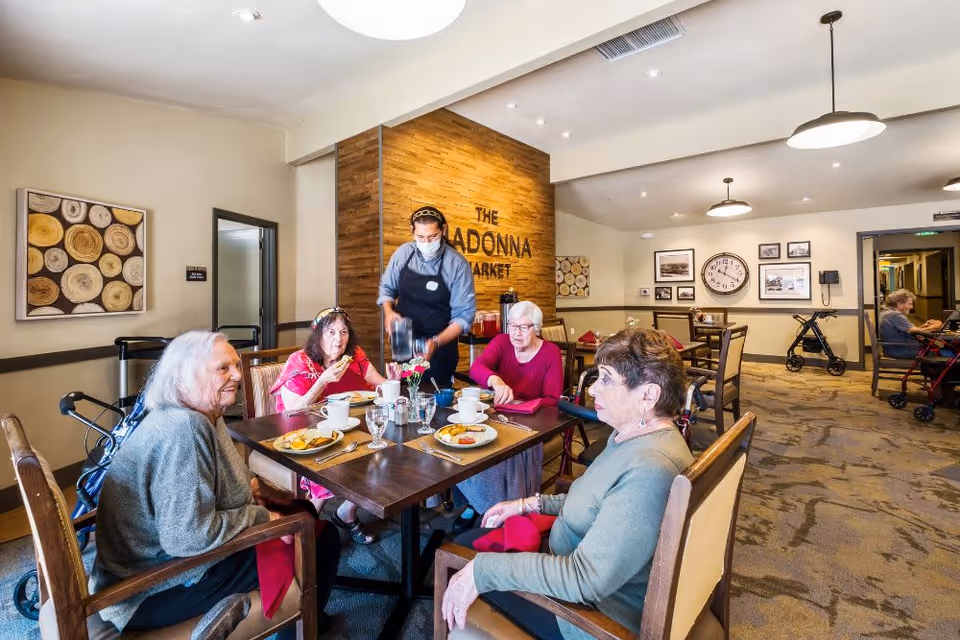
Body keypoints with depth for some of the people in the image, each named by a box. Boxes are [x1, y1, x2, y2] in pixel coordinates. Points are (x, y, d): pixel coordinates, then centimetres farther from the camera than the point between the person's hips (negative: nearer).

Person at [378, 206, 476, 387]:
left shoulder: (457, 264, -16)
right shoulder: (402, 253, -5)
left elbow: (464, 315, -14)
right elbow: (387, 287, 10)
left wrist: (436, 342, -26)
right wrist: (388, 311, -10)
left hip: (439, 351, -3)